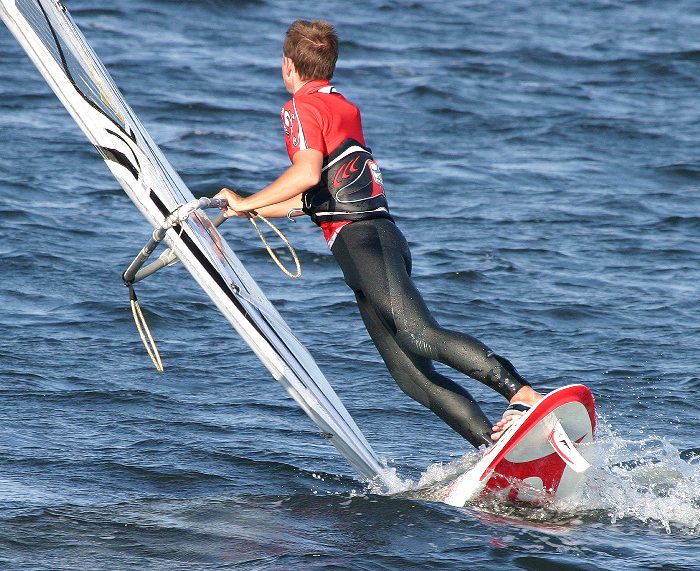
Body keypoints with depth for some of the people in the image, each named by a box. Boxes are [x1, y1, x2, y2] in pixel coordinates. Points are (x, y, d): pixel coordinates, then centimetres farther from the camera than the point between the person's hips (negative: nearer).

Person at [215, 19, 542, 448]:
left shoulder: (303, 107, 1)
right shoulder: (345, 108, 29)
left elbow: (308, 173, -17)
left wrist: (247, 202, -6)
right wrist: (249, 212, 40)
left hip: (361, 238, -9)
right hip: (380, 237, 9)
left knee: (420, 336, -26)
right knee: (412, 376, -1)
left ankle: (522, 396, -39)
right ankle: (493, 445, -13)